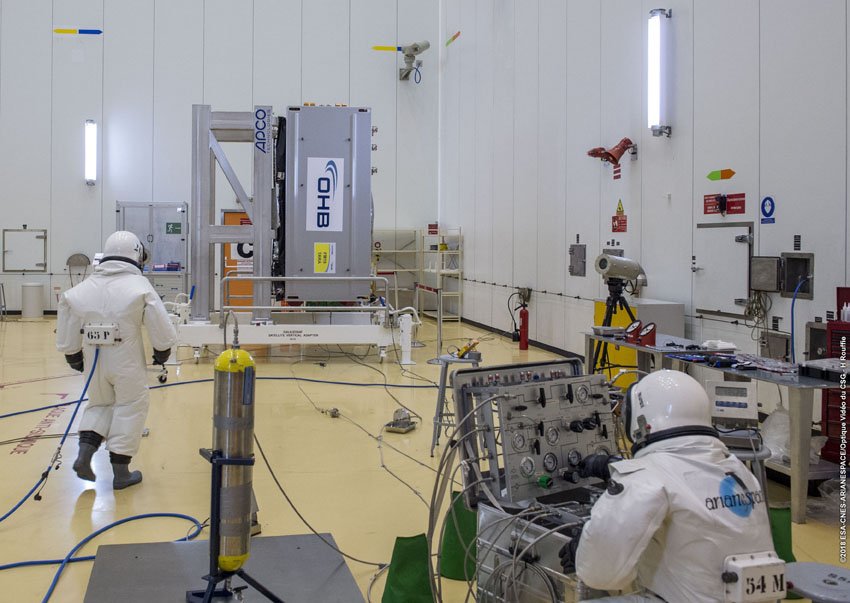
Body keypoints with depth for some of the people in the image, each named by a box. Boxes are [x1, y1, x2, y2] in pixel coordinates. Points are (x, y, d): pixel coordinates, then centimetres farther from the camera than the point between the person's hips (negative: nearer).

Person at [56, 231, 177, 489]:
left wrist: (73, 356, 19)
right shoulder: (139, 285, -8)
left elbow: (67, 330, 6)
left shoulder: (84, 287, 3)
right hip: (126, 362, -4)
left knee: (99, 404, 24)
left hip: (94, 360, 4)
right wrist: (162, 351, 7)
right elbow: (159, 324, -10)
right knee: (130, 409, 9)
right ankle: (120, 472, 13)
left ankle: (84, 454, 7)